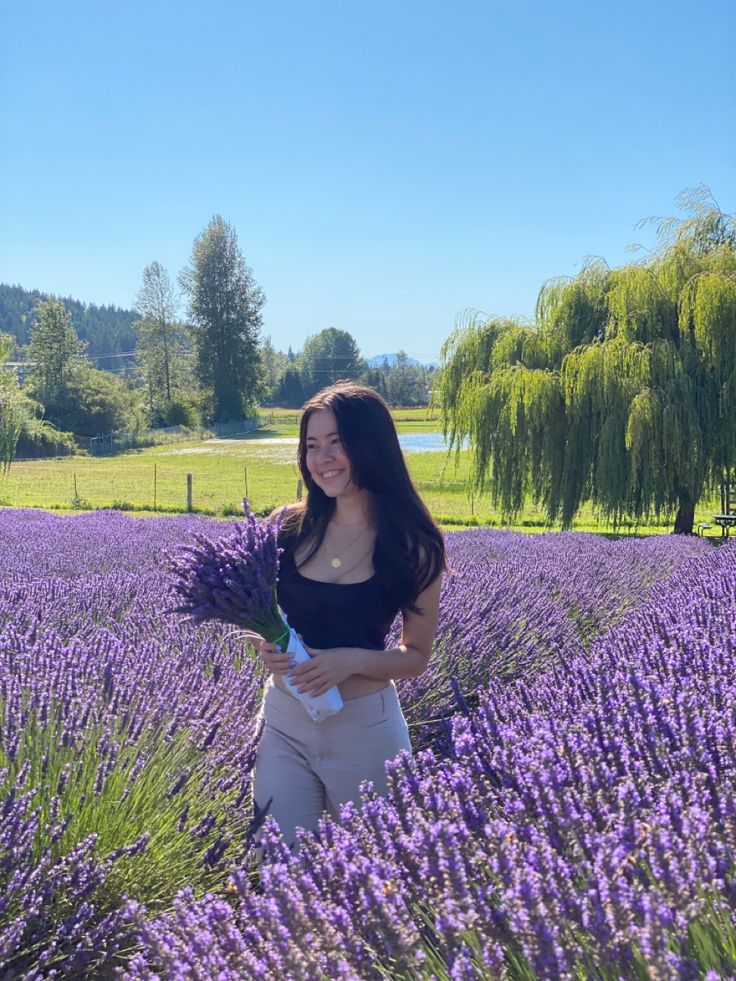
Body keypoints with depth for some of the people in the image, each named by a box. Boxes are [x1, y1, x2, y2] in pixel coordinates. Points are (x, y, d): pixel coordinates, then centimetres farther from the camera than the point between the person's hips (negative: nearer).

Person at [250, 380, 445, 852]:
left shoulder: (412, 545, -9)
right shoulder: (288, 526, -3)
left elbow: (416, 657, -1)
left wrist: (352, 660, -19)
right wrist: (265, 643, -12)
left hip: (366, 728, -1)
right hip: (284, 722, 2)